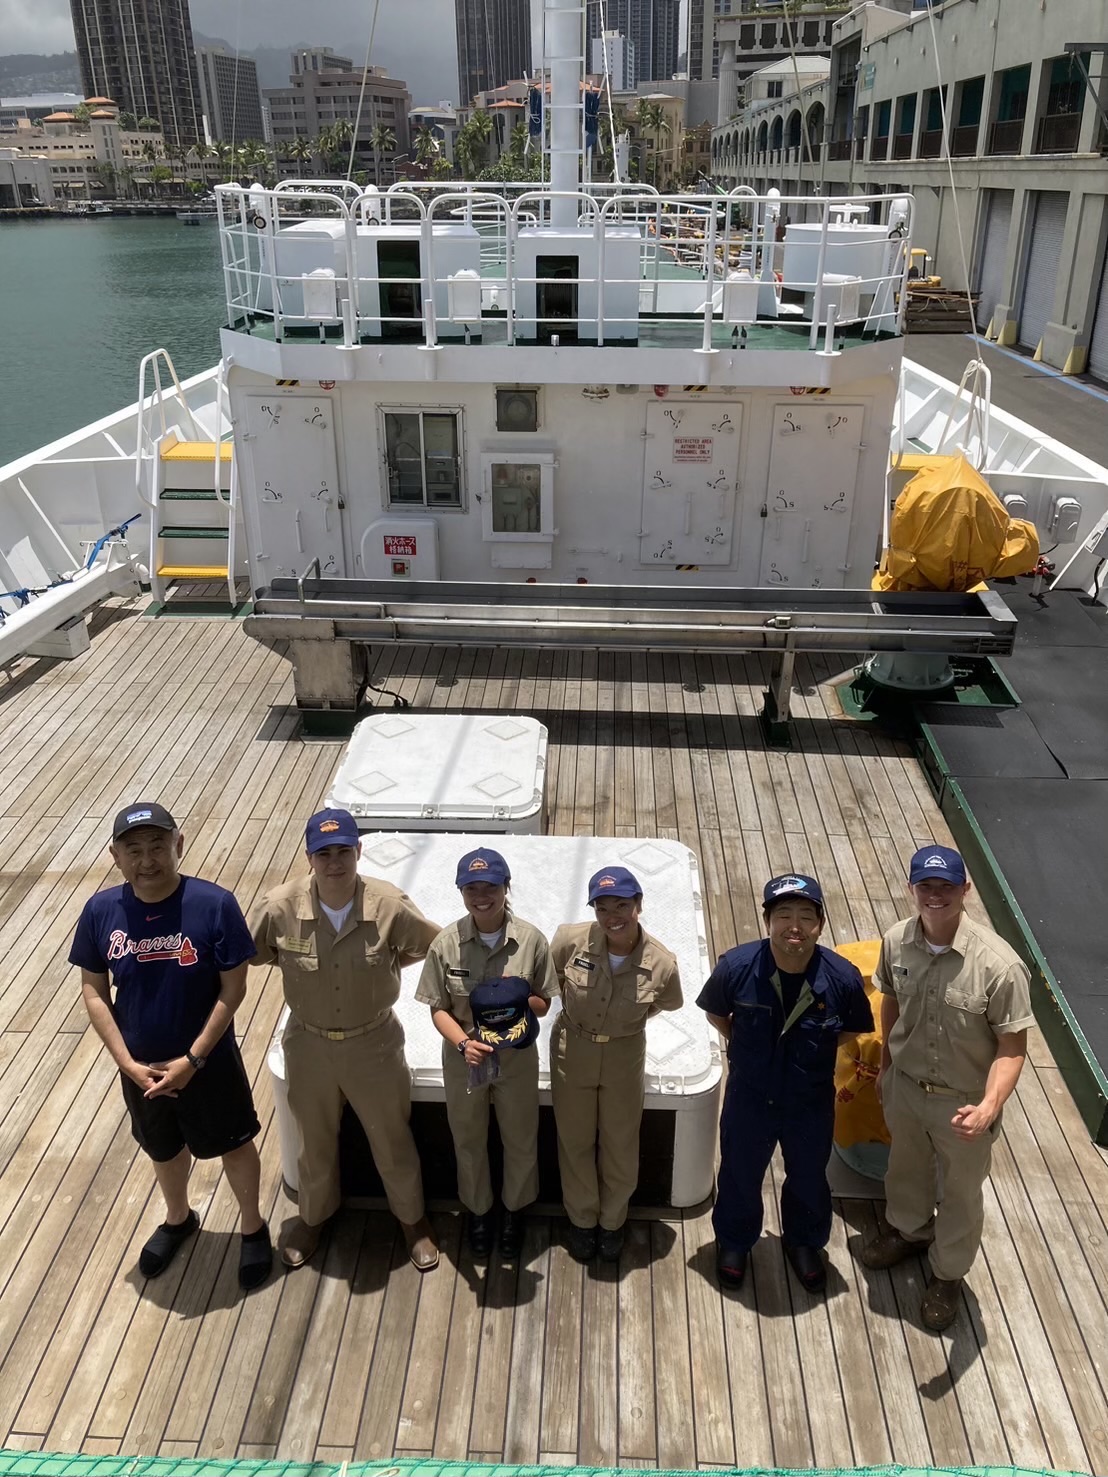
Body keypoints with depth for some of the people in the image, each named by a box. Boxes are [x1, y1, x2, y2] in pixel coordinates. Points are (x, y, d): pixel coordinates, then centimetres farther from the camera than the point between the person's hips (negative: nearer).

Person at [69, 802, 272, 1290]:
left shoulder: (215, 905, -24)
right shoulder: (101, 911, -14)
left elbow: (233, 988, -17)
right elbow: (94, 992, -4)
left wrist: (192, 1059, -18)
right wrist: (127, 1061, -10)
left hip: (209, 1062, -3)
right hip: (141, 1067, 3)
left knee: (233, 1146, 18)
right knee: (164, 1149, 27)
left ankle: (253, 1228, 44)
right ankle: (178, 1219, 56)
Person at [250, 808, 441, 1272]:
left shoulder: (390, 905, -23)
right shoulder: (280, 908, -21)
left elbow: (436, 946, -5)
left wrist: (384, 965, -8)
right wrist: (297, 963, -11)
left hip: (374, 1043, -1)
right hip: (309, 1045, 1)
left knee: (392, 1139, 19)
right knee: (314, 1141, 25)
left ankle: (412, 1217, 47)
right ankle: (313, 1215, 53)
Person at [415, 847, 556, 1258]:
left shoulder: (531, 940, -17)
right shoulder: (446, 943, -16)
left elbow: (543, 1004, -6)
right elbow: (438, 1008, -9)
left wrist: (521, 999, -28)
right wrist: (463, 1043, -25)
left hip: (517, 1056, 0)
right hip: (464, 1058, 0)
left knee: (520, 1140, 20)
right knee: (469, 1140, 21)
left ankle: (514, 1209, 48)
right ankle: (478, 1210, 49)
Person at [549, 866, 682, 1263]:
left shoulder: (662, 963, -24)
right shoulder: (571, 939, -26)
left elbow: (667, 1004, 2)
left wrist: (627, 1020, 5)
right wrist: (575, 1007, 2)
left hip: (624, 1058, 0)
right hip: (572, 1052, 0)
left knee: (620, 1147, 18)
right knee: (576, 1142, 19)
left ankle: (612, 1221, 46)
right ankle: (582, 1219, 46)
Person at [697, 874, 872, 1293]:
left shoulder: (842, 978, -25)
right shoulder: (737, 966, -27)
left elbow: (854, 1028, -2)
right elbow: (715, 1013, -4)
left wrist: (813, 1051, -5)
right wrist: (744, 1046, -3)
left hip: (812, 1101, 1)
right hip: (749, 1096, 0)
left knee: (808, 1178, 25)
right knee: (740, 1175, 23)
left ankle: (804, 1243, 55)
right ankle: (734, 1242, 52)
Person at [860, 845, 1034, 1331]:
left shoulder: (999, 966, -32)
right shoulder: (896, 941, -17)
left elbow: (1012, 1048, -22)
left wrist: (989, 1106, -36)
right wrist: (886, 1066, 11)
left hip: (963, 1101, -3)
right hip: (904, 1085, 4)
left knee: (961, 1194, 21)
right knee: (906, 1166, 30)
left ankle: (947, 1273, 48)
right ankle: (908, 1229, 60)